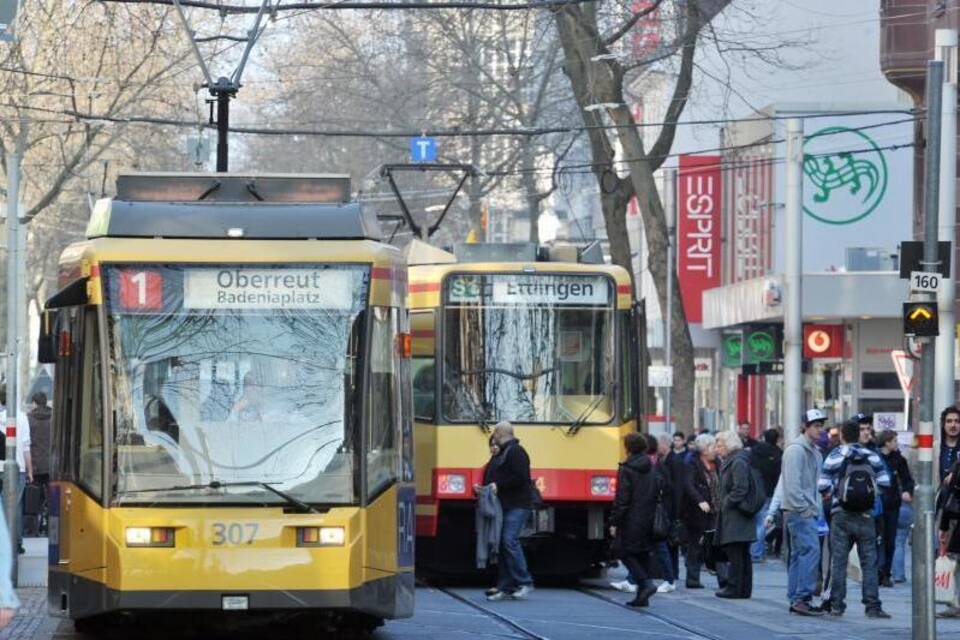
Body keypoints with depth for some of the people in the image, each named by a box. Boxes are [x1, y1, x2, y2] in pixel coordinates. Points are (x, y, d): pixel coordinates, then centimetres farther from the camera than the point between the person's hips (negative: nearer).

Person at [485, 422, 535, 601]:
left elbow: (520, 477, -20)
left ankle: (524, 583, -15)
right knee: (502, 543, 6)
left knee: (509, 540, -18)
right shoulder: (504, 453, 22)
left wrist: (498, 485, -18)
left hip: (517, 505, -10)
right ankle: (505, 586, 6)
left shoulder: (515, 452, -9)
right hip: (506, 505, 10)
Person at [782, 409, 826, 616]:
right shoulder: (796, 450, -11)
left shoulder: (814, 452, 19)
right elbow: (792, 484, -18)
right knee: (810, 549, -16)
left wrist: (816, 509, 13)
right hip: (798, 511, -10)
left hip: (807, 511, 10)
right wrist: (804, 509, -18)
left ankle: (796, 599, 13)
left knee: (798, 553, 10)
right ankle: (802, 597, -20)